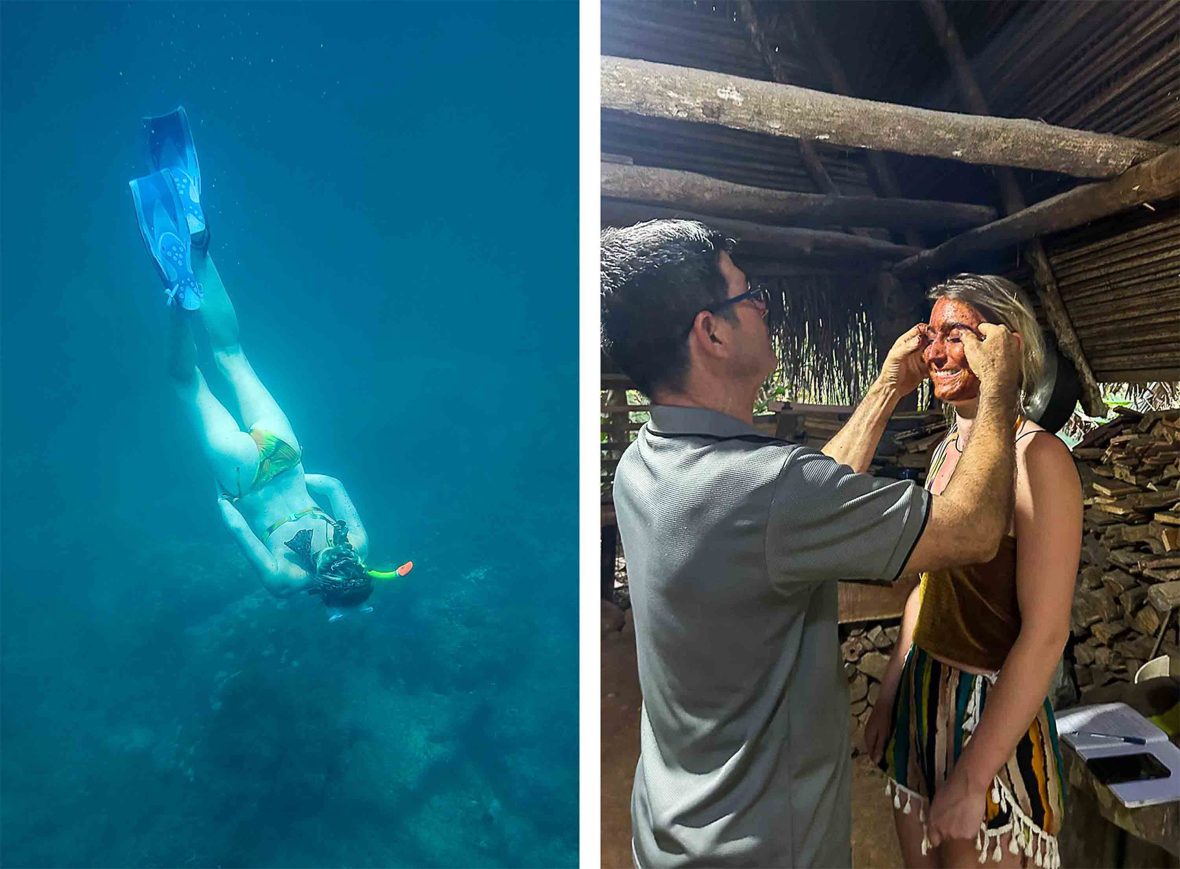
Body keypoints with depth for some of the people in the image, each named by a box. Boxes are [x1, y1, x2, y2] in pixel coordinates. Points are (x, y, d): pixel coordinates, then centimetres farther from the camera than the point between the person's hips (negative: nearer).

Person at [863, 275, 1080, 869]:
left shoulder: (1037, 459, -18)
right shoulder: (946, 450, 4)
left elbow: (1045, 635, -21)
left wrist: (971, 778, -20)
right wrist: (888, 696, 12)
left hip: (995, 713, -7)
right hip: (922, 696, 7)